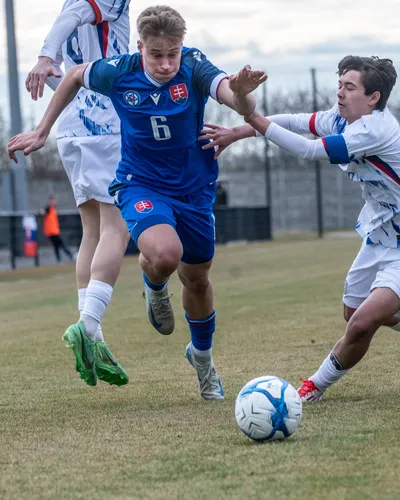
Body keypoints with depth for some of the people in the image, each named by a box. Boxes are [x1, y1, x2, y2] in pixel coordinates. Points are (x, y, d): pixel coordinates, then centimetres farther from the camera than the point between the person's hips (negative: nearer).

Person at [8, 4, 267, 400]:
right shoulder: (118, 72, -19)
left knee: (196, 278, 16)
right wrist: (42, 131, 7)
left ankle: (202, 355, 45)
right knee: (165, 253, -31)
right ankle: (154, 287, 7)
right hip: (140, 185, -2)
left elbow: (243, 107, -37)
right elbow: (75, 76, 4)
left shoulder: (194, 67, -22)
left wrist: (242, 93, -61)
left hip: (194, 187, 2)